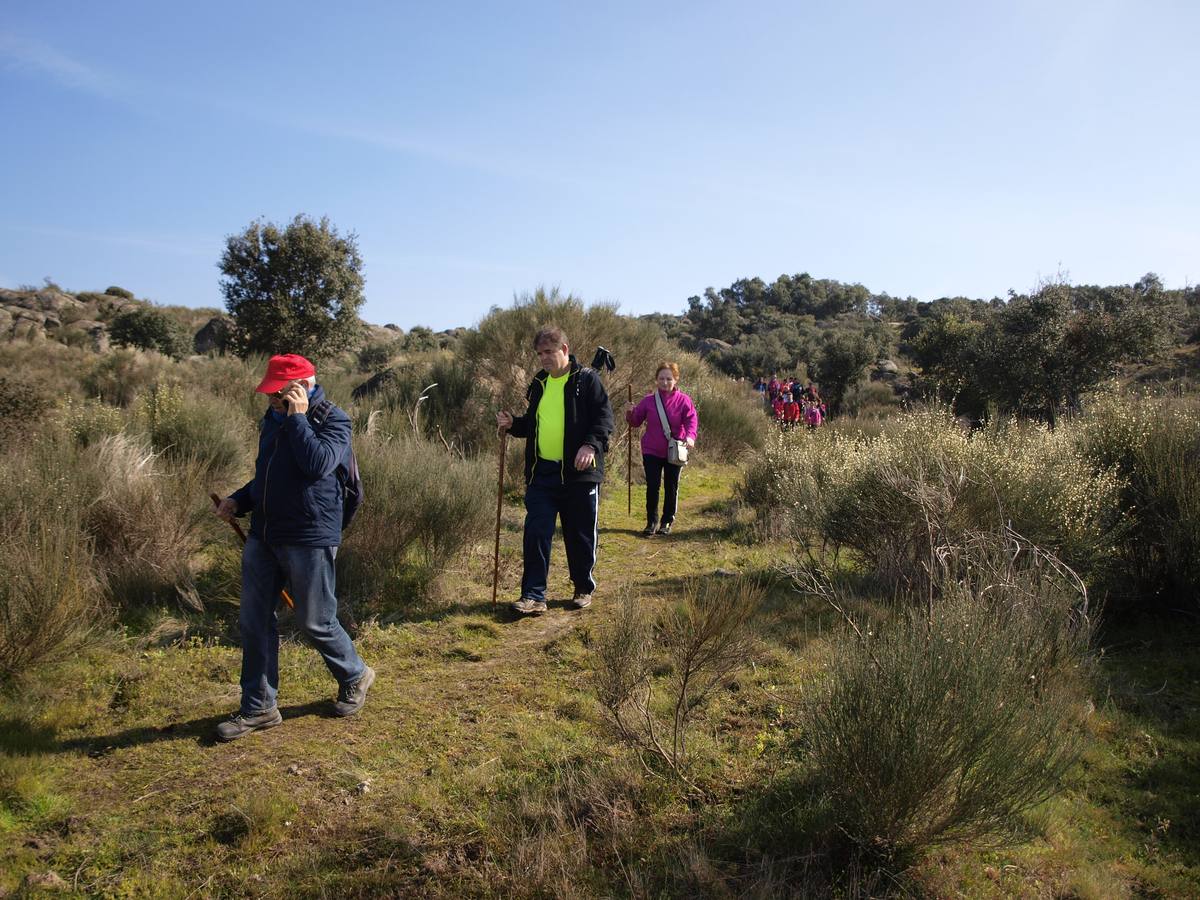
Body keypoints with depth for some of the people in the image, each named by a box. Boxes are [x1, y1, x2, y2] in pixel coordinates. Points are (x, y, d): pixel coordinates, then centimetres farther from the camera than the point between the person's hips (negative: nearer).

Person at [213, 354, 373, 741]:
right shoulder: (274, 417, 12)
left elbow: (317, 463, -29)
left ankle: (355, 676, 29)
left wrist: (297, 417, -22)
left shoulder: (334, 420, -11)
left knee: (316, 622, 2)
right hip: (263, 536, 8)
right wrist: (238, 500, 9)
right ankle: (259, 707, 22)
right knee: (254, 622, 9)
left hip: (309, 540, -8)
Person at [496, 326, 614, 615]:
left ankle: (584, 589, 27)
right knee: (535, 534, -2)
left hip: (578, 472, -4)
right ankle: (533, 596, 3)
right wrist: (513, 424, 4)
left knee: (580, 536, 9)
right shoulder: (539, 383, 14)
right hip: (541, 473, 5)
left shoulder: (587, 379, -4)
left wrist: (591, 445, -26)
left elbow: (605, 418, -10)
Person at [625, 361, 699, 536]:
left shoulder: (683, 400, -6)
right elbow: (635, 422, 5)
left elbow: (691, 420, -17)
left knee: (671, 487, 8)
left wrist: (690, 436, -36)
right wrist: (630, 413, -17)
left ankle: (667, 522, 21)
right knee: (652, 487, 0)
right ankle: (651, 522, 12)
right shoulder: (648, 400, 0)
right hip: (651, 451, 1)